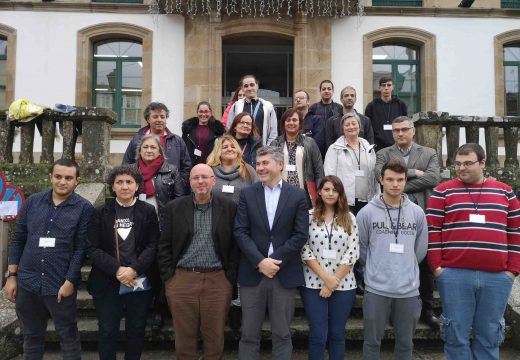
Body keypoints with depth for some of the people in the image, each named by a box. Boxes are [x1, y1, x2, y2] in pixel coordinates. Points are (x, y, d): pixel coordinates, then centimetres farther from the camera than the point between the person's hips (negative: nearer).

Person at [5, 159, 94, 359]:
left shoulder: (84, 208, -6)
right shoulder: (32, 202, 4)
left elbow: (81, 248, -8)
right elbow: (18, 239, 8)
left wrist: (70, 282, -12)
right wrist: (11, 275, 5)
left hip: (61, 284, -3)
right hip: (27, 282, 4)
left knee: (68, 336, 10)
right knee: (31, 336, 19)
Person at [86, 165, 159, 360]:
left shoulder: (148, 211, 1)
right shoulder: (101, 212, 2)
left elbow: (153, 245, -3)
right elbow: (92, 248, -3)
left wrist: (134, 269, -16)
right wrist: (117, 270, -15)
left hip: (140, 282, 0)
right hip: (108, 282, 0)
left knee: (136, 330, 11)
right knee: (107, 331, 8)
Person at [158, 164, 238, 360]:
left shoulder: (229, 207, 1)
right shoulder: (174, 207, 3)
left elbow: (234, 245, 4)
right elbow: (164, 246, 5)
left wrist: (230, 277, 0)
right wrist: (168, 277, 0)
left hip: (218, 281, 0)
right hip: (181, 280, 1)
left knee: (215, 338, 9)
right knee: (184, 337, 10)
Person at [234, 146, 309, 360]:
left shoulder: (298, 196, 2)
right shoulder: (247, 194, 4)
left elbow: (301, 235, -4)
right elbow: (240, 232, -3)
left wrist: (274, 260, -12)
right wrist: (260, 261, -14)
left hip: (285, 275, -1)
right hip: (252, 273, 1)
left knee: (282, 335, 10)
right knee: (249, 334, 9)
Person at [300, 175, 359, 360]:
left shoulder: (349, 218, 4)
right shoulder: (309, 217, -1)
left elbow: (352, 252, -1)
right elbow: (305, 251, -6)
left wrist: (334, 281, -8)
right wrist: (326, 278, -12)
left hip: (343, 285, 2)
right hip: (314, 284, -1)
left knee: (337, 334, 11)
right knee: (318, 335, 2)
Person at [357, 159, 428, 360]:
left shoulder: (417, 213, 1)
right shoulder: (367, 212, -6)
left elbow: (420, 250, 10)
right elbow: (361, 249, 2)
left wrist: (406, 268, 12)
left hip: (409, 289, 2)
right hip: (376, 288, -2)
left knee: (405, 342, 16)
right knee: (372, 340, 11)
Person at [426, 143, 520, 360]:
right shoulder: (443, 192, 3)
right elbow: (432, 231, 1)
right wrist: (436, 266, -6)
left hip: (497, 277, 2)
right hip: (454, 275, -2)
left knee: (489, 336, 12)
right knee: (456, 335, 6)